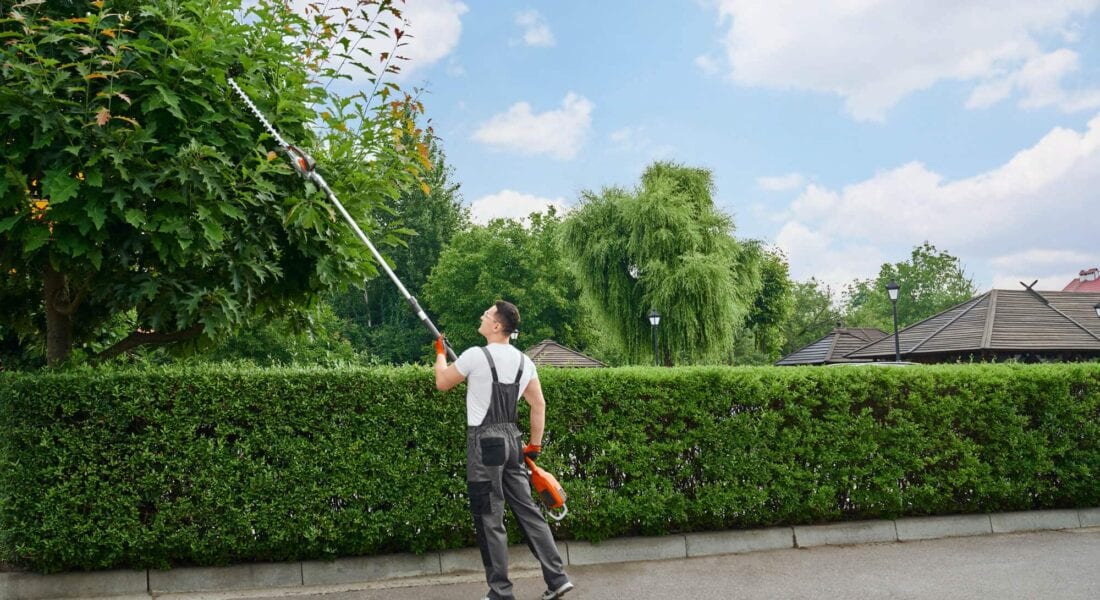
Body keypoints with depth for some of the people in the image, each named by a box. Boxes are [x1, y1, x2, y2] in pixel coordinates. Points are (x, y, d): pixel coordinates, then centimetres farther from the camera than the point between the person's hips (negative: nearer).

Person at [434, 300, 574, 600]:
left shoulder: (476, 355, -12)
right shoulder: (524, 361, 8)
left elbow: (442, 383, 1)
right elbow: (539, 404, 10)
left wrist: (440, 354, 19)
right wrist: (535, 444, 16)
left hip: (485, 442, -7)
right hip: (512, 440, 7)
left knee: (490, 519, 0)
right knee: (527, 510, 11)